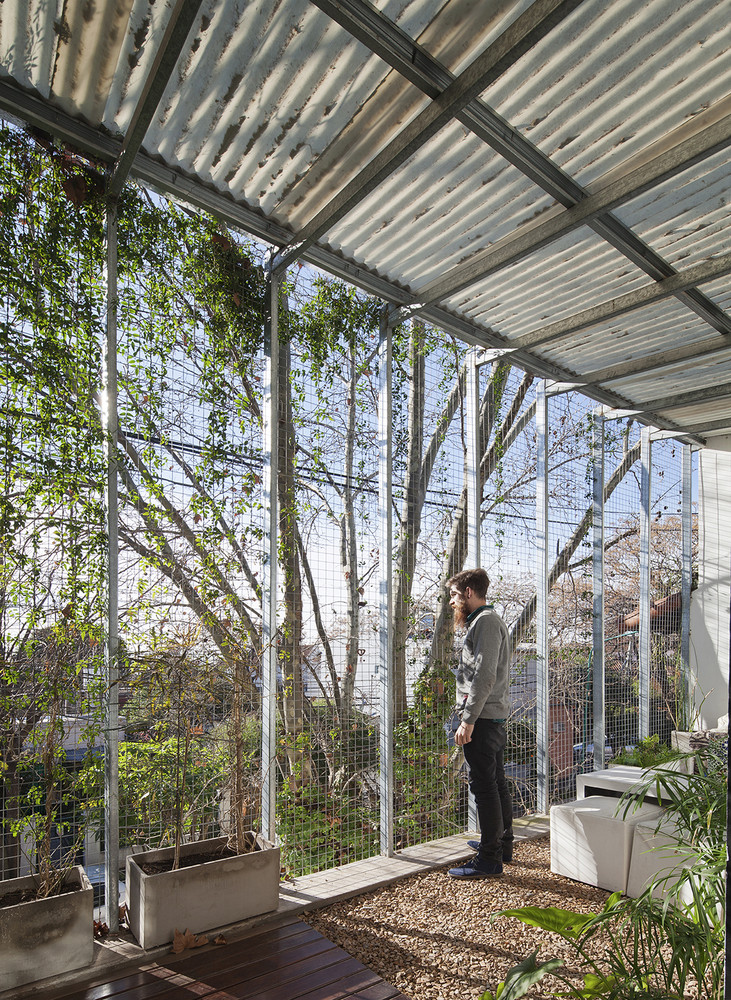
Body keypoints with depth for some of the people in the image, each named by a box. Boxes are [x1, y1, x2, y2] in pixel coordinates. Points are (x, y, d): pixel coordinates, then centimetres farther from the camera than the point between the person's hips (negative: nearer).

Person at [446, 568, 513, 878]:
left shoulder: (485, 621, -13)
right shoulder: (490, 620, 20)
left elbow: (484, 676, -22)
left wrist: (468, 719, -23)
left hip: (482, 719, -10)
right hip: (495, 718, 10)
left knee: (484, 786, -5)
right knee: (496, 782, 18)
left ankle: (489, 859, 2)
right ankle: (502, 844, 30)